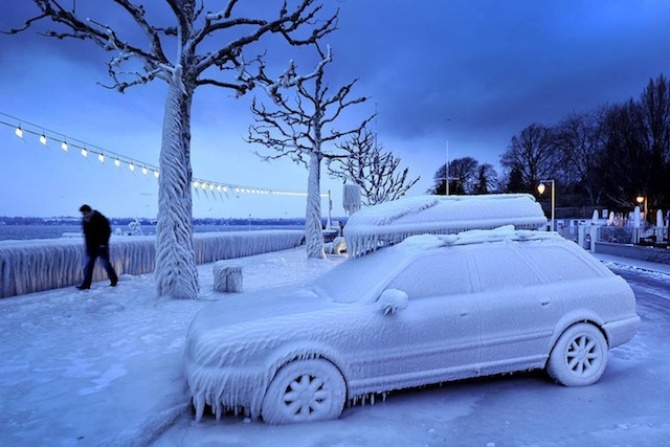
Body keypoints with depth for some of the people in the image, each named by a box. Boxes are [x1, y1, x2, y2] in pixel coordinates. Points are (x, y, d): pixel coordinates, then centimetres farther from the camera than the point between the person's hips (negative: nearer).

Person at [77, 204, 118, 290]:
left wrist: (103, 243, -14)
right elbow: (86, 234, 14)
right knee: (88, 264, -1)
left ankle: (114, 280, 19)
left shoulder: (100, 219, -13)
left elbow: (107, 231, -10)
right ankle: (86, 284, -1)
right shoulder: (84, 221, 4)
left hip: (101, 245, -5)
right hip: (91, 246, 5)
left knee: (106, 263, 1)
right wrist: (88, 245, 6)